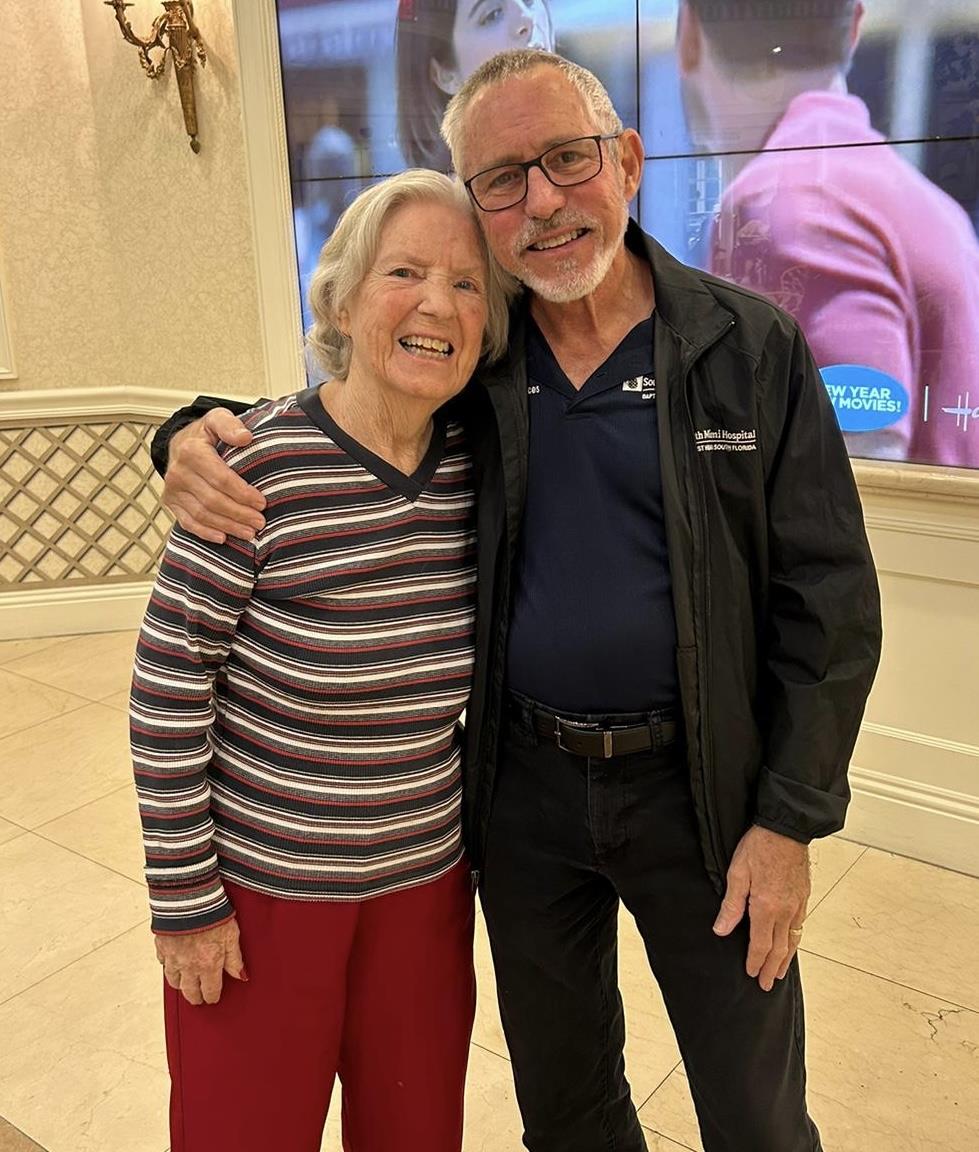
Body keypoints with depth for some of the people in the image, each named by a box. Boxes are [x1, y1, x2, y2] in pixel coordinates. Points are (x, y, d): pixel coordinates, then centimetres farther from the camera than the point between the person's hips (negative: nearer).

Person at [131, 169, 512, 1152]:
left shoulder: (475, 463, -5)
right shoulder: (261, 468, -20)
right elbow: (167, 685, -15)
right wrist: (184, 897, -10)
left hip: (424, 882, 5)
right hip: (259, 890, -4)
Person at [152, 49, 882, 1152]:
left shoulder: (753, 348, -8)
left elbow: (827, 596, -7)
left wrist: (790, 817, -10)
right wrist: (199, 434, -14)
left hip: (700, 786, -2)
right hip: (522, 783, 2)